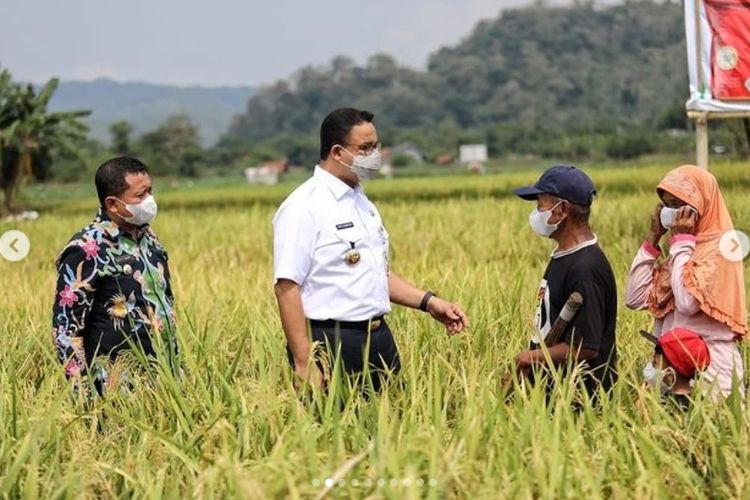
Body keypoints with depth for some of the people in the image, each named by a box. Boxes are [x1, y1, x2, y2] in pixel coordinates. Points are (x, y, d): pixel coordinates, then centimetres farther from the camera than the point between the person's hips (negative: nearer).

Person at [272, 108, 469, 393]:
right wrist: (303, 363, -23)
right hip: (330, 345, -8)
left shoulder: (363, 204, 17)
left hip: (380, 337, 8)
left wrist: (428, 301, 13)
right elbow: (287, 286, -17)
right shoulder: (303, 208, -11)